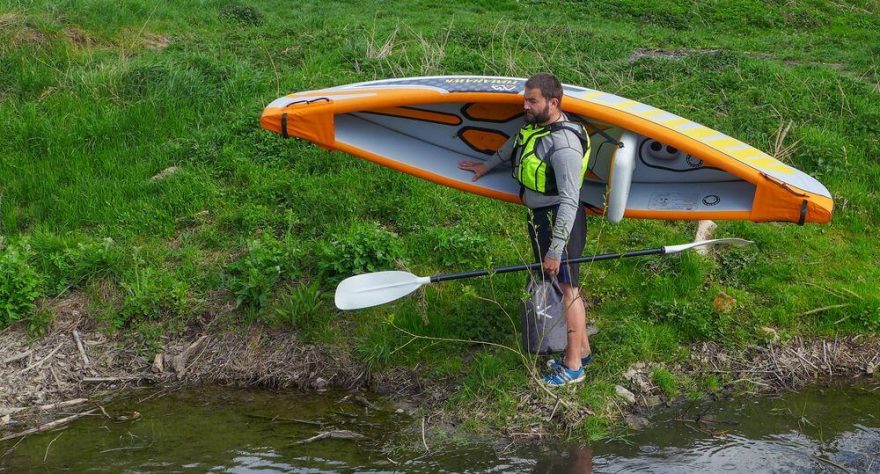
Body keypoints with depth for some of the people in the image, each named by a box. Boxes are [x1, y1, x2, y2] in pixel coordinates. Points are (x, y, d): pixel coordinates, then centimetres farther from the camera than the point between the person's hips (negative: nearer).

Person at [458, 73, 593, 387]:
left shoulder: (564, 143, -25)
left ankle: (573, 367, 11)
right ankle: (582, 349, 32)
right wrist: (488, 165, 42)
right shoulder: (535, 124, 4)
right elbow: (515, 144, 29)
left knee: (567, 288, 1)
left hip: (559, 221, -9)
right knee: (562, 285, 18)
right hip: (539, 217, 9)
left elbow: (569, 201, -28)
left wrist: (554, 251, -28)